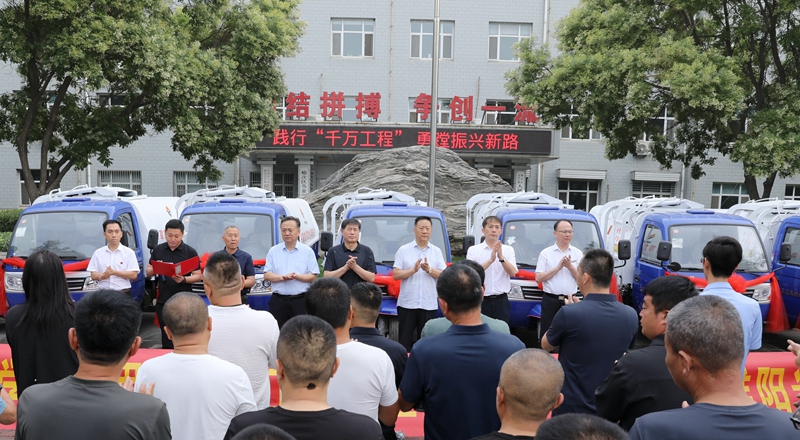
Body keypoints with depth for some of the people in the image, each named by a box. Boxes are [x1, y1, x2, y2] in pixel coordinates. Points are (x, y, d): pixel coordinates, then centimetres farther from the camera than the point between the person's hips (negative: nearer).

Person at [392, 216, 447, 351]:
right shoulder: (403, 250, 3)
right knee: (404, 340, 2)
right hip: (407, 303, -1)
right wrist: (413, 270, -16)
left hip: (429, 304, 1)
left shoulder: (437, 251, 8)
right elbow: (396, 274, -3)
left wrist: (429, 270, -14)